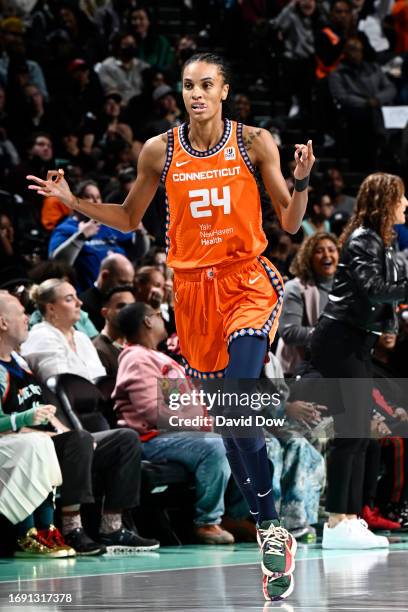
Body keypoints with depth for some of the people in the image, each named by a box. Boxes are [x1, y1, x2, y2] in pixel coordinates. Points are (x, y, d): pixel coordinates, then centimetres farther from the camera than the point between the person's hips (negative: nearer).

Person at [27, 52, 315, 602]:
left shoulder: (255, 143, -2)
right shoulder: (159, 151, 4)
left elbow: (290, 225, 2)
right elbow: (129, 219, 18)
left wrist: (300, 182, -16)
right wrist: (72, 202, 5)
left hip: (247, 283, -3)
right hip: (193, 288, 3)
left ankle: (272, 530, -15)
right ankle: (272, 533, 18)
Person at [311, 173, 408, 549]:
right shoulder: (363, 240, -12)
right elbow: (373, 289, -23)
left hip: (357, 344, 10)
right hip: (340, 342, -10)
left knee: (360, 434, 9)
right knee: (350, 432, -12)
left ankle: (352, 521, 11)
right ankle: (337, 525, -12)